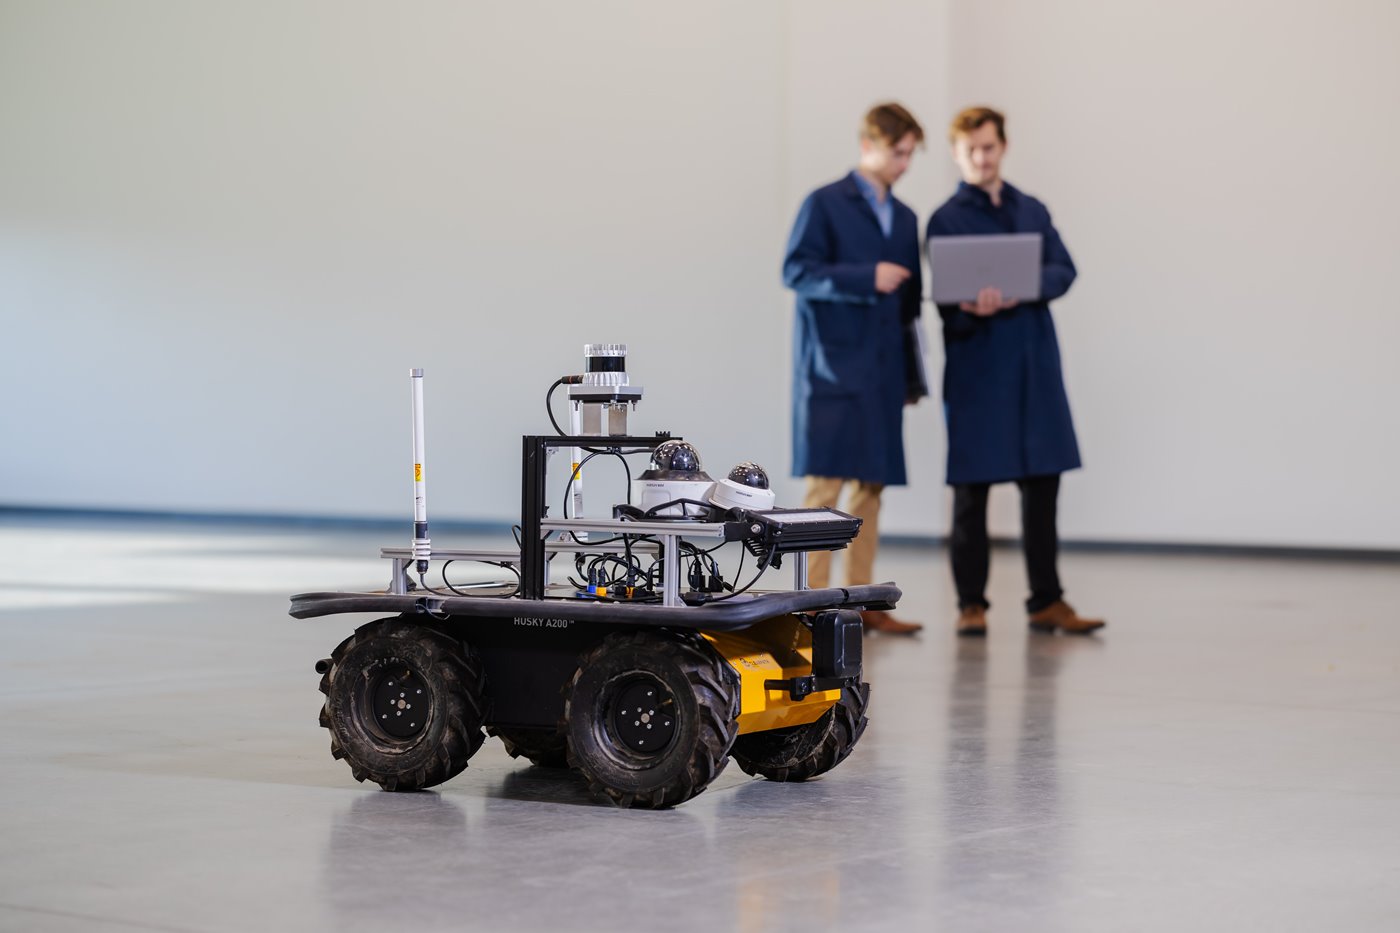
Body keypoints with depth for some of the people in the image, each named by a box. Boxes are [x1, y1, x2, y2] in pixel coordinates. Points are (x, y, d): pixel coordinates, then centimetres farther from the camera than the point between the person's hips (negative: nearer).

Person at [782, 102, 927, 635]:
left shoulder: (905, 219, 17)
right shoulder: (825, 204, 0)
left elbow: (910, 301, 19)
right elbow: (796, 271, -10)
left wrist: (912, 373, 15)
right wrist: (867, 277, -18)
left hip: (883, 371, 6)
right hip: (833, 365, -6)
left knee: (871, 485, 6)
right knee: (826, 482, -8)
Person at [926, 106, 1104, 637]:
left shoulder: (1033, 211, 14)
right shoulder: (946, 220, 1)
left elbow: (1064, 271, 1)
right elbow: (947, 303, -6)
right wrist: (972, 310, -29)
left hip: (1036, 368, 4)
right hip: (976, 369, -4)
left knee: (1042, 486, 6)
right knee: (971, 490, 1)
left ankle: (1047, 602, 12)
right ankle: (971, 604, 8)